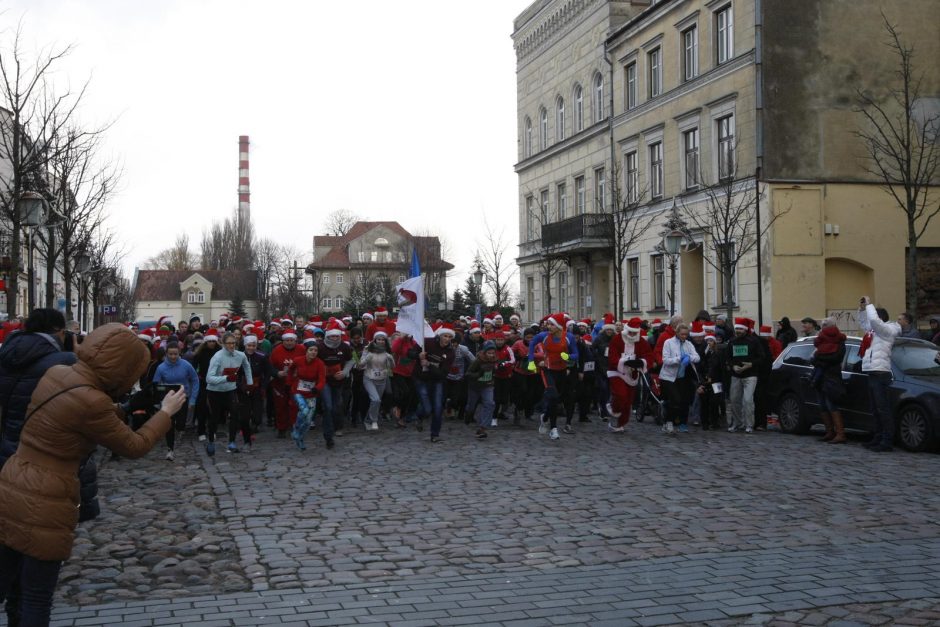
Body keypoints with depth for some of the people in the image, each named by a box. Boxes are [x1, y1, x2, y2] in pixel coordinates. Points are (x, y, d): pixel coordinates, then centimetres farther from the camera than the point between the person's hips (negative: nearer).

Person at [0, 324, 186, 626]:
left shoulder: (54, 374, 3)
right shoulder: (91, 401, -21)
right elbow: (134, 447, -9)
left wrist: (126, 410, 13)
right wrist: (166, 412, 4)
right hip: (43, 505, -8)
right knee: (37, 597, 7)